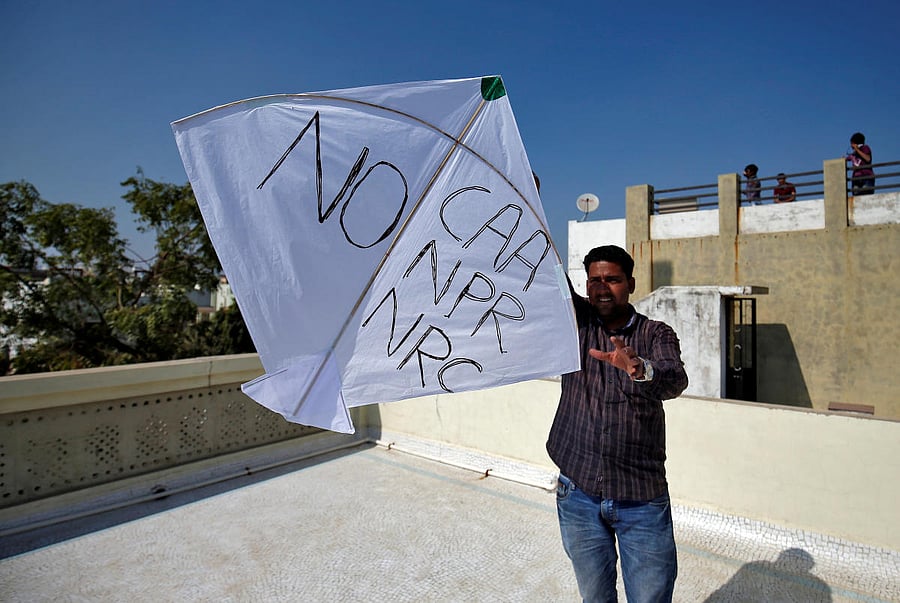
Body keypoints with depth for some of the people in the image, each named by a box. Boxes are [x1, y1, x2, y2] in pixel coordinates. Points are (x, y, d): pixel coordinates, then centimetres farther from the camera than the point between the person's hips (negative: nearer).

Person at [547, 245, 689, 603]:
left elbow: (675, 381, -21)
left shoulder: (656, 334, -2)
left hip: (643, 498, -1)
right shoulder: (576, 319, 1)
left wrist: (639, 368, -43)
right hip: (578, 495, 1)